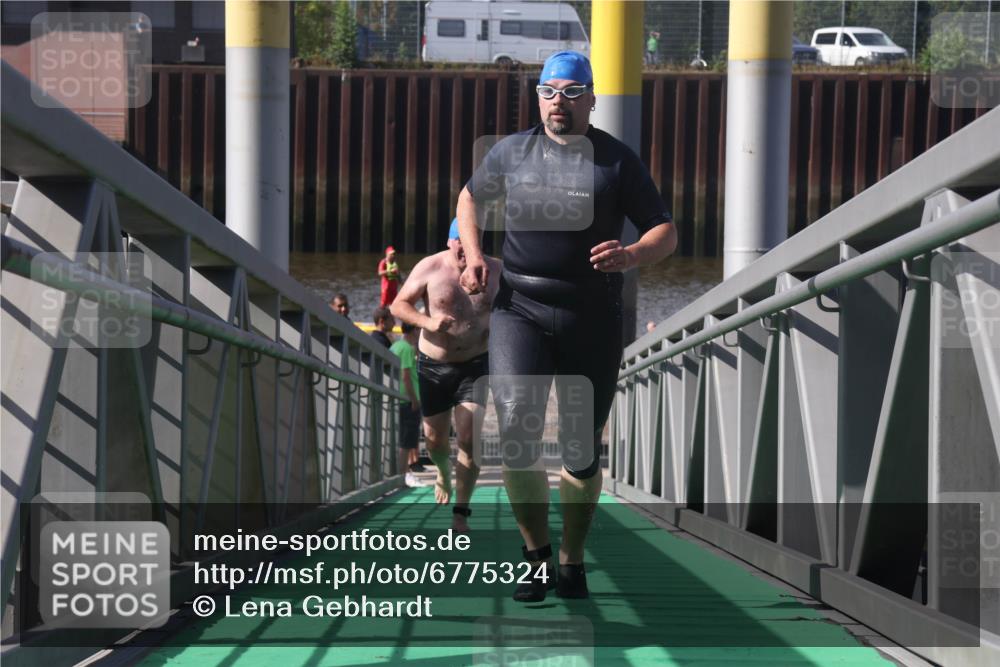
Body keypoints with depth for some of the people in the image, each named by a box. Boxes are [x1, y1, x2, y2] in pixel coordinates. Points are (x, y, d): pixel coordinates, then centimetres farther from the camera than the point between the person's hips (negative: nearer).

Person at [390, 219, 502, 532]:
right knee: (434, 436, 12)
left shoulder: (496, 271, -4)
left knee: (470, 438, -14)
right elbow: (398, 305, -5)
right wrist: (427, 321, -23)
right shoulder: (430, 268, -9)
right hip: (434, 366, 0)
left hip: (474, 366, 0)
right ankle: (444, 474, 48)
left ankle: (461, 512, -6)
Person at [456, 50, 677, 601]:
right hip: (520, 310, 1)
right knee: (516, 429, -19)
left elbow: (666, 232, 3)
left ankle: (571, 560, 24)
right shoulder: (512, 151, 9)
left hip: (591, 319, 0)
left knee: (582, 450, 4)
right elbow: (470, 197, 27)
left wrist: (630, 256, -19)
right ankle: (536, 552, -4)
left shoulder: (617, 160, 3)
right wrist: (473, 256, 10)